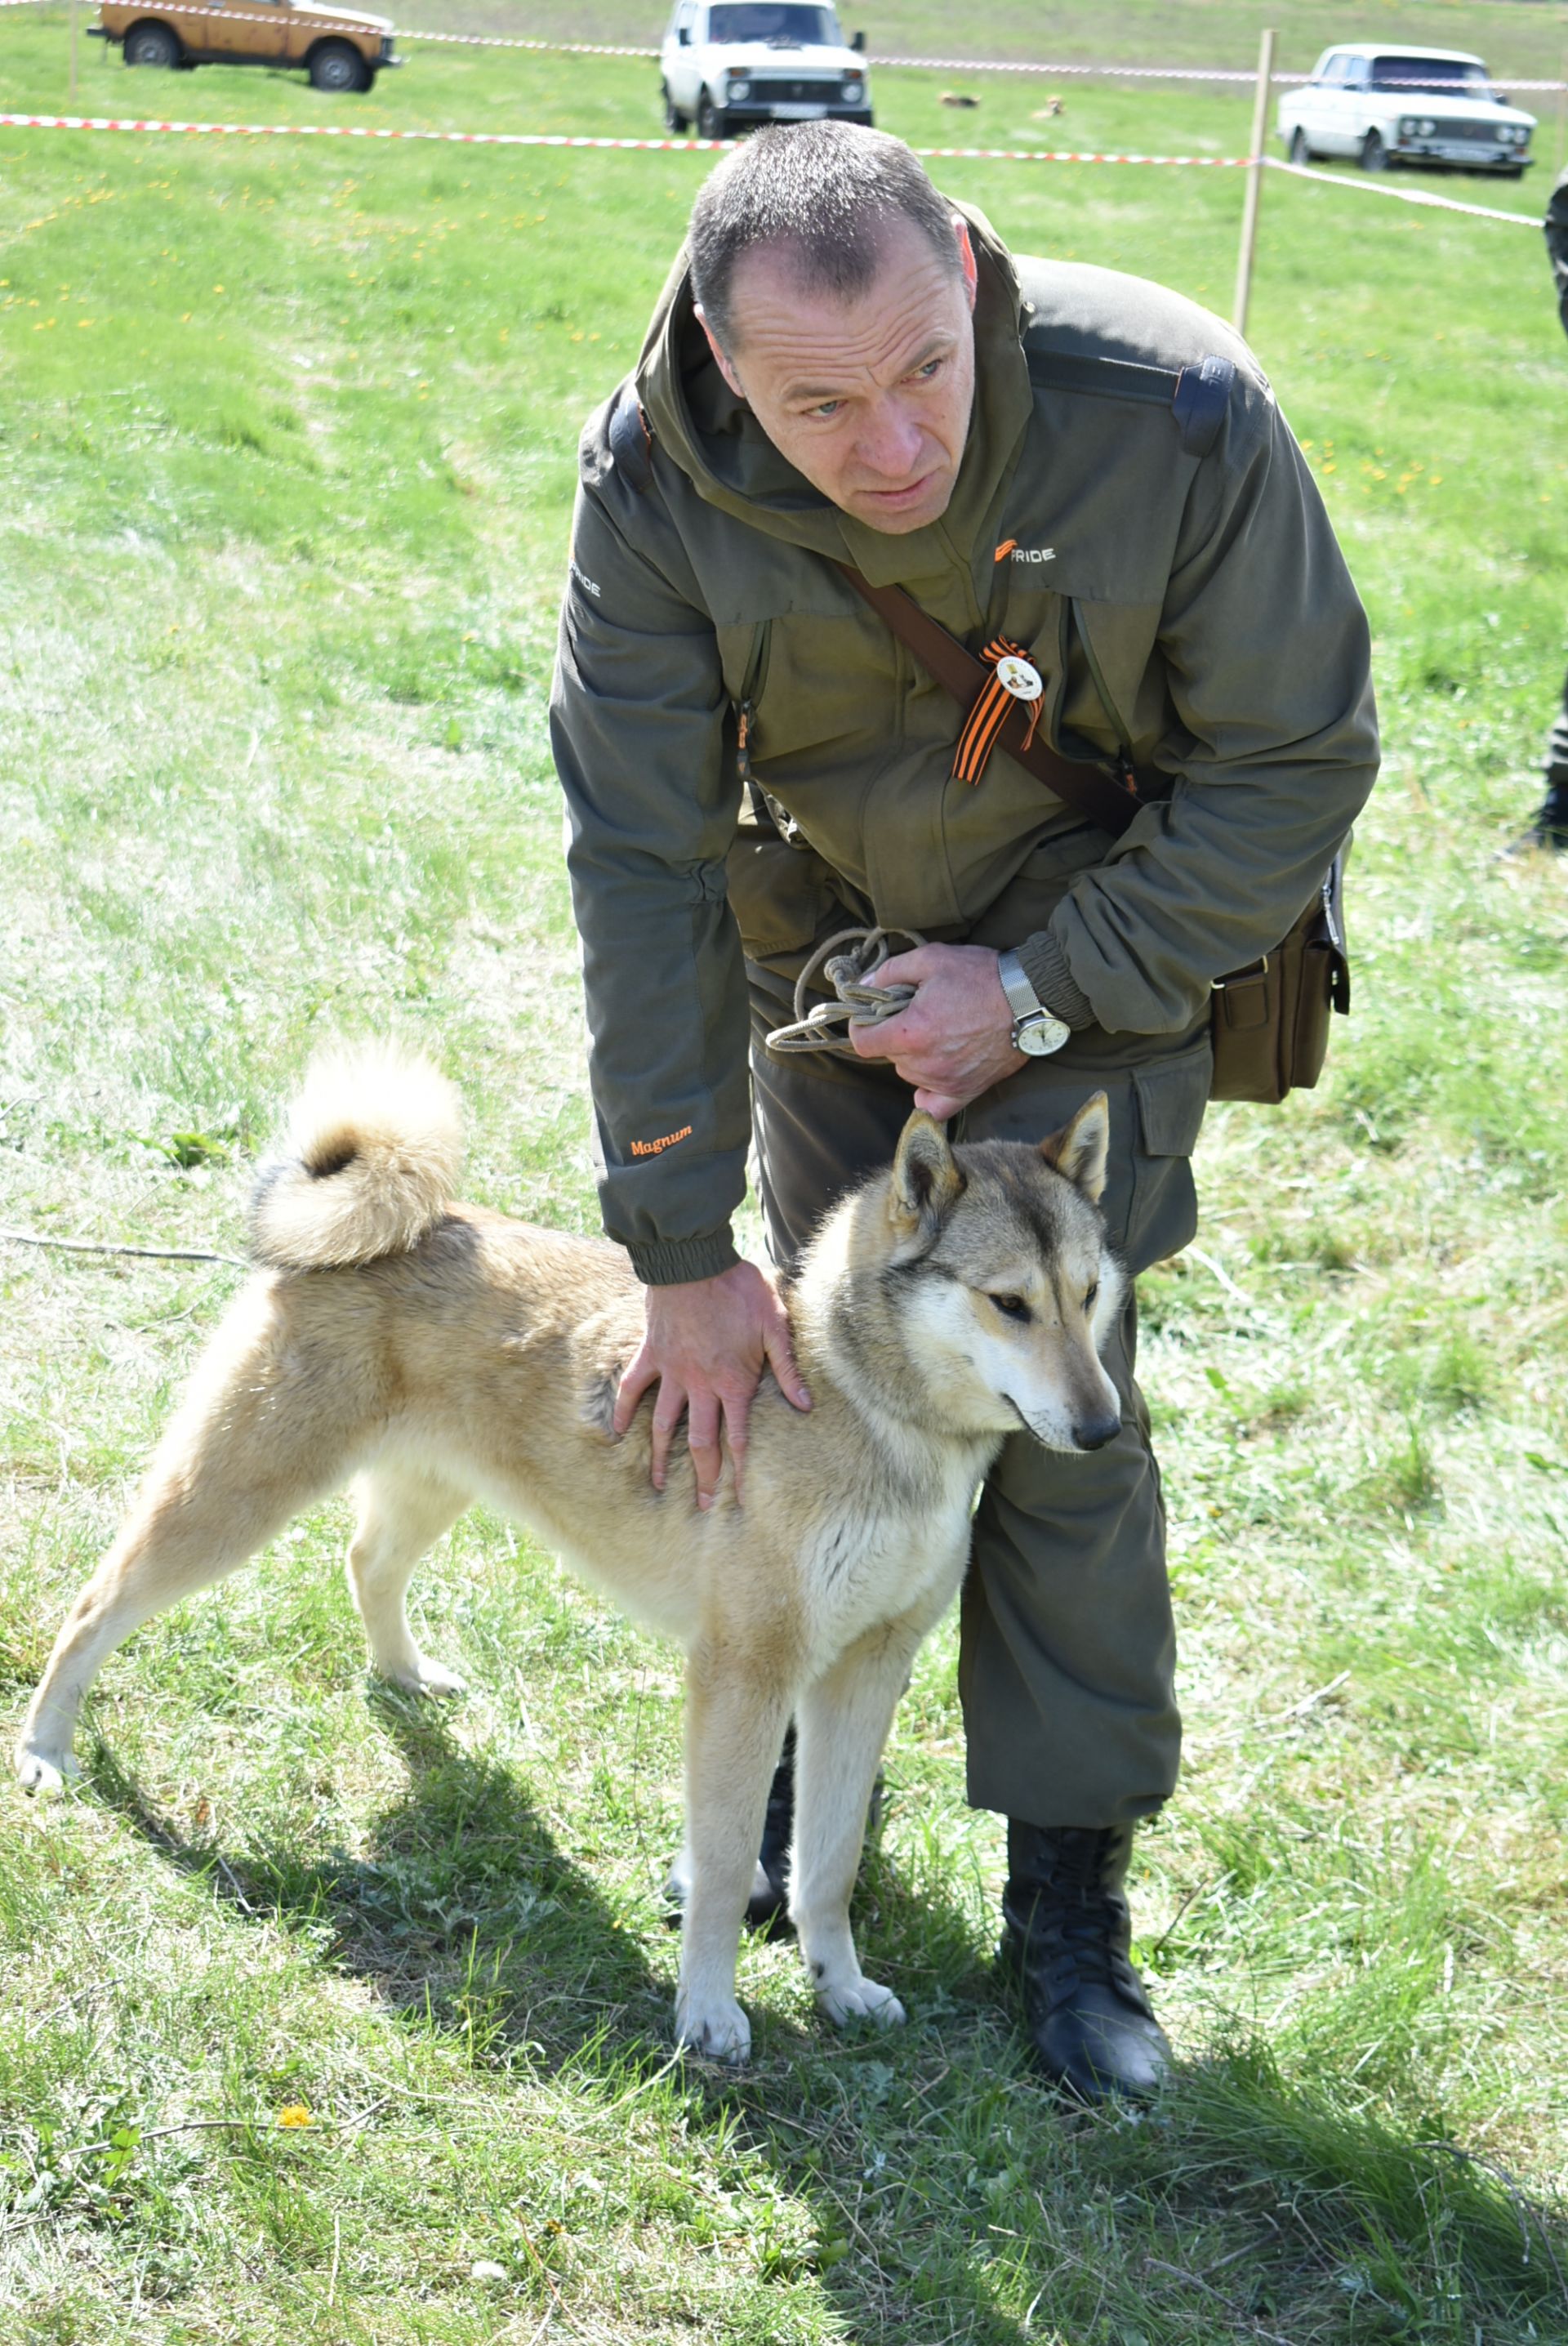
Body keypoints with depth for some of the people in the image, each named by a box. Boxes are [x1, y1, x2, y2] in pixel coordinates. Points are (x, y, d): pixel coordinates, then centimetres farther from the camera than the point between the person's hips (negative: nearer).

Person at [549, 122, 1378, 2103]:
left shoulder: (1176, 414, -33)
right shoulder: (658, 484, -27)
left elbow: (1298, 760, -19)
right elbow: (642, 864, -21)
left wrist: (1044, 993, -21)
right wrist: (682, 1250, -19)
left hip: (1098, 951, -2)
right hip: (825, 943, 2)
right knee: (828, 1366, 8)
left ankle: (1069, 1894, 9)